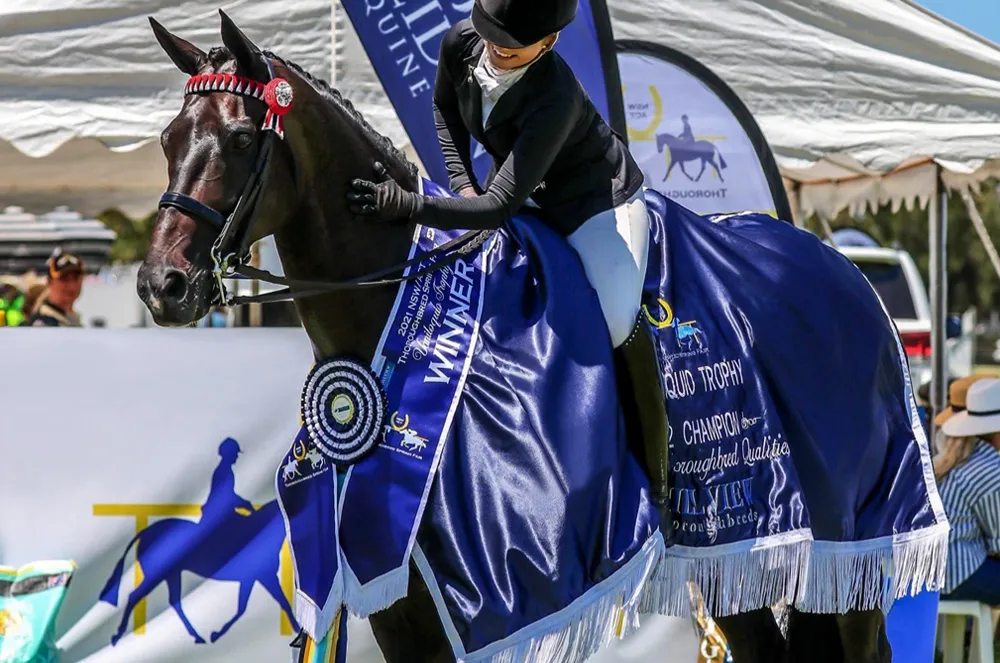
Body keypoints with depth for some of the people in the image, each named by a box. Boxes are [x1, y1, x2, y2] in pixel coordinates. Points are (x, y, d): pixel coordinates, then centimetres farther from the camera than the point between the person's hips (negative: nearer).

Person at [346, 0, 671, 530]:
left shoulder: (555, 99, -39)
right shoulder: (462, 43, -19)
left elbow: (500, 207, -40)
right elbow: (445, 109, 5)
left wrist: (408, 206, -46)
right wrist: (462, 184, -7)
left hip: (596, 200, -8)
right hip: (527, 191, 8)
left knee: (617, 318, -28)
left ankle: (656, 475, -16)